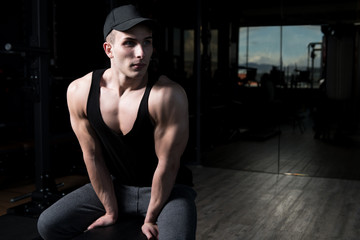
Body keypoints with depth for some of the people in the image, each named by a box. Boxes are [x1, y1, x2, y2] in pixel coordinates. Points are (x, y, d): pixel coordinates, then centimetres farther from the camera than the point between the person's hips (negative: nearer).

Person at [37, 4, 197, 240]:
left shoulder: (168, 95, -28)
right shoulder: (80, 92, -15)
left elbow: (167, 163, -19)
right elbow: (92, 156, -6)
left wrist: (150, 219, -10)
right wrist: (111, 212, 0)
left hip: (168, 189, -3)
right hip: (116, 185, 4)